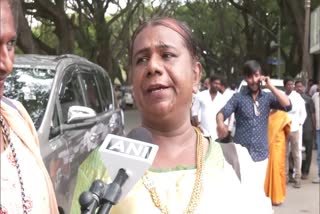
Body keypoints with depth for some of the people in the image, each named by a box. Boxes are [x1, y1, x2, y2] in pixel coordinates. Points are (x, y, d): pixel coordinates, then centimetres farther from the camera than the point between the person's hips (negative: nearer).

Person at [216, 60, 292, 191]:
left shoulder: (267, 97, 6)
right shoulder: (238, 97, -1)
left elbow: (287, 105, -7)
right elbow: (222, 113, -12)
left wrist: (270, 86, -10)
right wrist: (220, 124, -35)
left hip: (261, 154, 2)